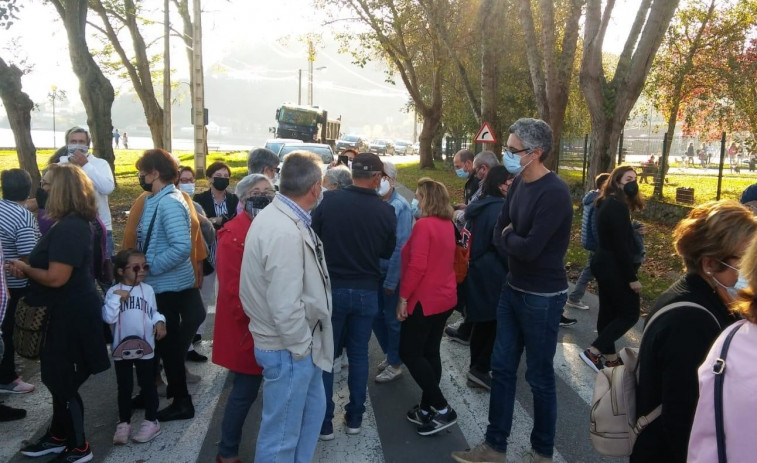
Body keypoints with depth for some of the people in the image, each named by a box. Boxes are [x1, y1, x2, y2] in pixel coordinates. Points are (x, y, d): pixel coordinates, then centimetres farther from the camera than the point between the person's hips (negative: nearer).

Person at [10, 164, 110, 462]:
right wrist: (28, 269, 4)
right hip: (68, 311, 10)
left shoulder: (68, 228, -24)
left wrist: (25, 269, -11)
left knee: (64, 382, 4)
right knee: (59, 378, 21)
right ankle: (58, 436, 37)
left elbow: (56, 278, -27)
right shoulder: (74, 224, 8)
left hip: (70, 314, -10)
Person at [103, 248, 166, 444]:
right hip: (122, 348, -1)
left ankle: (151, 421, 20)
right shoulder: (113, 292, -6)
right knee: (124, 387, 12)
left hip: (145, 347, 1)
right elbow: (109, 318, -15)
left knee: (147, 384, 10)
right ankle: (124, 423, 25)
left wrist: (159, 322, -11)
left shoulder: (148, 290, 0)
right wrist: (116, 298, -21)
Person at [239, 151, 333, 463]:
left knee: (312, 410, 27)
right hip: (288, 348, -10)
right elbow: (285, 306, -30)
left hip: (299, 343, 10)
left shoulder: (279, 215, 5)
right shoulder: (286, 232, -29)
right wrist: (301, 346, -15)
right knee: (281, 434, 9)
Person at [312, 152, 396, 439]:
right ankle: (354, 418, 24)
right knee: (359, 354, 15)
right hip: (366, 291, 1)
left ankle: (324, 422, 17)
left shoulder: (328, 200, -13)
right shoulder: (385, 211, -9)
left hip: (332, 288, -1)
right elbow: (388, 252, 6)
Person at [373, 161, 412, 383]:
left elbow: (400, 247, -19)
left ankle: (394, 364, 25)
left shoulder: (400, 207, -17)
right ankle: (389, 355, 38)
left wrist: (391, 280, -18)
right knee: (376, 316, 17)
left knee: (392, 319, 7)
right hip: (376, 272, 6)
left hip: (392, 274, -6)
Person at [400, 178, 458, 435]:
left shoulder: (424, 225, -18)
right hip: (444, 297, 9)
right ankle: (427, 408, 22)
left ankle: (443, 409, -1)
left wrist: (403, 297, -17)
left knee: (410, 353, 0)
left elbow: (417, 266, -23)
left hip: (425, 300, -9)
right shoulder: (447, 224, 8)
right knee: (430, 353, 14)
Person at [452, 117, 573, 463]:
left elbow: (530, 248, -27)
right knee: (502, 368, 14)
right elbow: (498, 235, 6)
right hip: (513, 289, 8)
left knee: (539, 376, 7)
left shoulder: (554, 193, -21)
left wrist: (510, 236, -8)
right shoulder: (518, 184, 5)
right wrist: (516, 242, -14)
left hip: (542, 297, -8)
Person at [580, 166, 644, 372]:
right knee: (630, 314, -1)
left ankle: (609, 356, 25)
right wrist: (632, 277, -19)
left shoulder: (607, 203, 12)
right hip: (613, 268, -10)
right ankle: (593, 352, -3)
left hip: (603, 264, 10)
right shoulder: (618, 206, -20)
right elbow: (621, 246, -22)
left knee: (608, 311, 15)